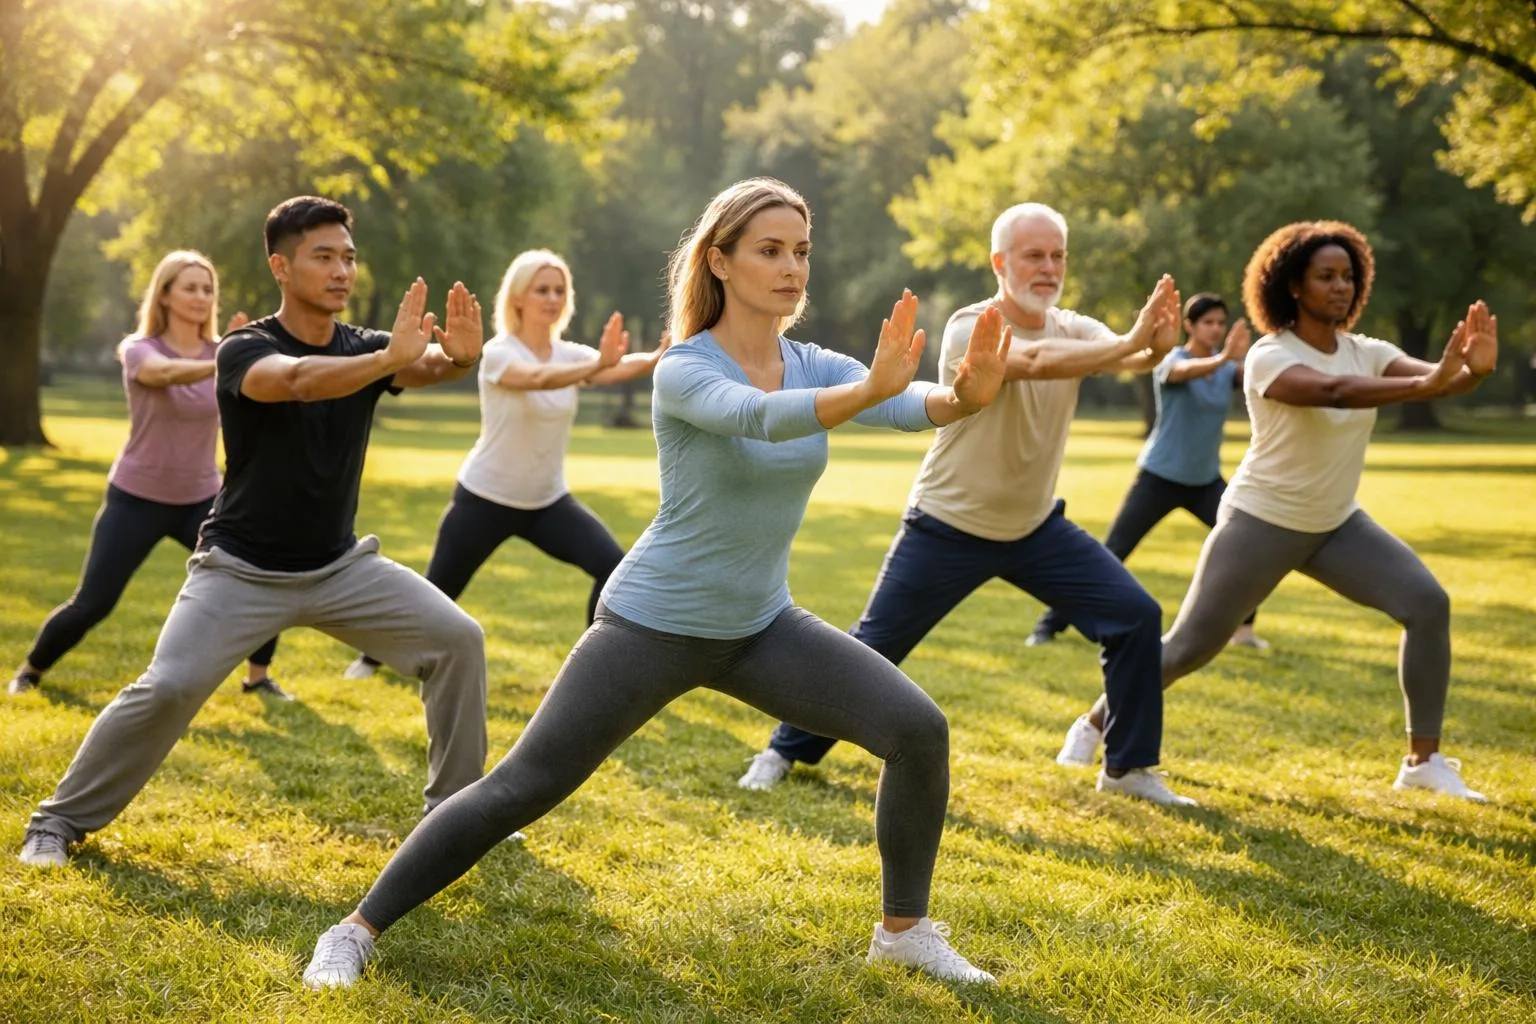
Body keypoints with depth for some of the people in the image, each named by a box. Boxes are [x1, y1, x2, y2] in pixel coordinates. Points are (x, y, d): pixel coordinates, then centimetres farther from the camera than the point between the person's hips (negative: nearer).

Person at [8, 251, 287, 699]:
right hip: (137, 498, -3)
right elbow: (168, 373, -38)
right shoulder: (138, 349, -12)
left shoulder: (220, 351, -1)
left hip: (201, 499, 3)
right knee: (90, 605, -5)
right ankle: (29, 671, 21)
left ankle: (258, 676, 8)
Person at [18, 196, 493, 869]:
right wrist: (390, 359, -53)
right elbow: (297, 380, -39)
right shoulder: (245, 350, -16)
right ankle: (61, 821, 1)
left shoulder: (366, 349, -3)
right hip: (241, 570, -4)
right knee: (169, 687, -19)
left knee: (457, 639, -6)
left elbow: (428, 367, -24)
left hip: (340, 566, 5)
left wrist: (458, 357, -48)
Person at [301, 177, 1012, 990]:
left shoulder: (815, 366, -2)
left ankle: (904, 931, 10)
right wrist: (870, 390, -56)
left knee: (919, 730, -8)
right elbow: (758, 417, -39)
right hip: (654, 622, -5)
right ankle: (356, 931, 7)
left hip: (760, 625, 5)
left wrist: (966, 395, -44)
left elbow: (915, 406, -21)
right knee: (521, 789, -7)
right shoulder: (685, 369, -17)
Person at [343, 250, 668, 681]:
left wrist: (661, 356, -47)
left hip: (548, 501, 4)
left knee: (615, 567, -16)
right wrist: (597, 364, -58)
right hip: (485, 498, -4)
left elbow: (619, 368, -24)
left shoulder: (570, 354, -3)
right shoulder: (498, 353, -18)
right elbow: (538, 378, -40)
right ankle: (371, 657, 32)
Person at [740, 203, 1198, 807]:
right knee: (873, 647, 2)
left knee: (1136, 616, -5)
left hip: (1036, 527, 5)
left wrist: (1159, 346, -48)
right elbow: (1036, 360, -41)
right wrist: (1134, 342, -47)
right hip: (948, 529, -5)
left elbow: (1131, 360, -25)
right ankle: (785, 750, 22)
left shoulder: (1075, 330, -5)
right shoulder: (970, 330, -21)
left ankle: (1128, 767, 9)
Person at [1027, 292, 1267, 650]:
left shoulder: (1228, 370, 1)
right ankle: (1050, 624, 1)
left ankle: (1243, 627, 7)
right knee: (1111, 554, -5)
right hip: (1160, 476, -4)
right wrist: (1222, 358, -58)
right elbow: (1186, 371, -37)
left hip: (1206, 481, 4)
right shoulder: (1171, 359, -13)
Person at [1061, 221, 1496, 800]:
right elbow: (1332, 391, -41)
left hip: (1336, 524, 6)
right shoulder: (1270, 356, -21)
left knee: (1428, 603, -13)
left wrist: (1473, 371, -43)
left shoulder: (1367, 353, -2)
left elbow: (1433, 377, -19)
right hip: (1261, 523, -5)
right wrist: (1428, 384, -52)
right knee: (1189, 647, 0)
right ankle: (1096, 725, 24)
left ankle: (1423, 761, -6)